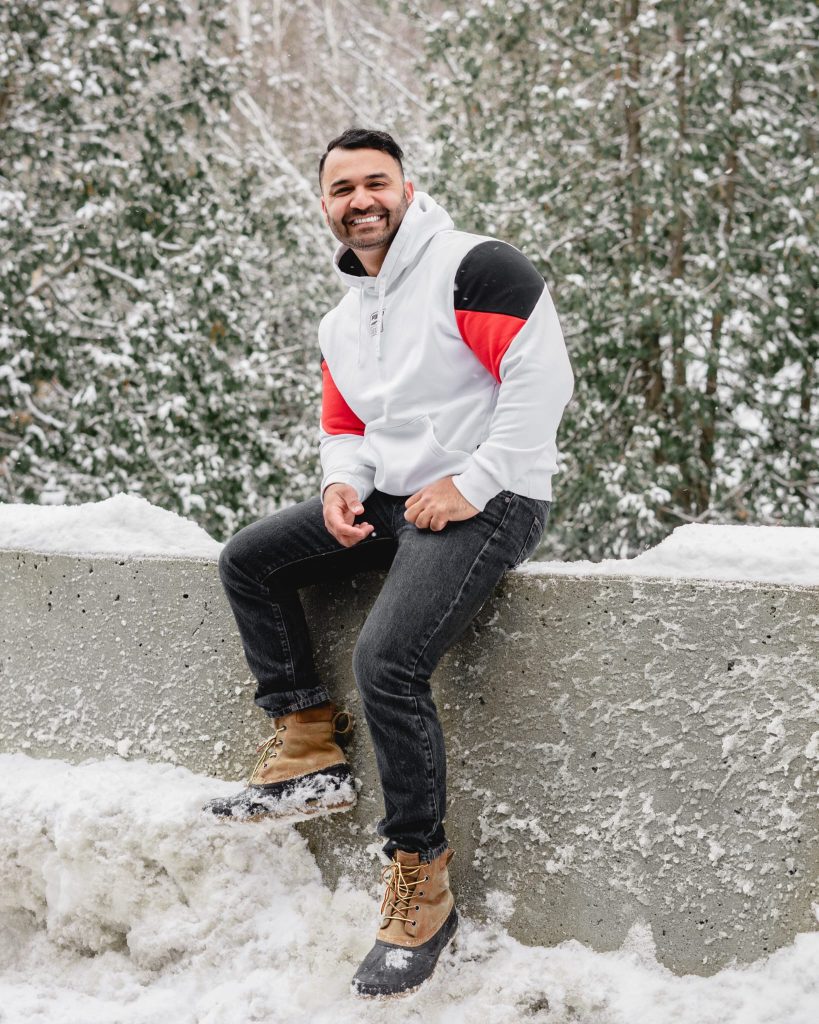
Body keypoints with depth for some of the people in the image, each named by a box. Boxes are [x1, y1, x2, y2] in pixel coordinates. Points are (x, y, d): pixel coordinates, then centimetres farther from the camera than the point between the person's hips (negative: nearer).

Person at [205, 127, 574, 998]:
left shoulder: (473, 267, -11)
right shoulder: (341, 323, 17)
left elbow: (542, 376, -20)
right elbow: (345, 425, 26)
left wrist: (473, 484, -19)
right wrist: (340, 482, 2)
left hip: (489, 501, -9)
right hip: (389, 500, 9)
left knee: (387, 660, -26)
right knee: (248, 561, 3)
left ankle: (422, 880, -13)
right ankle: (310, 748, 3)